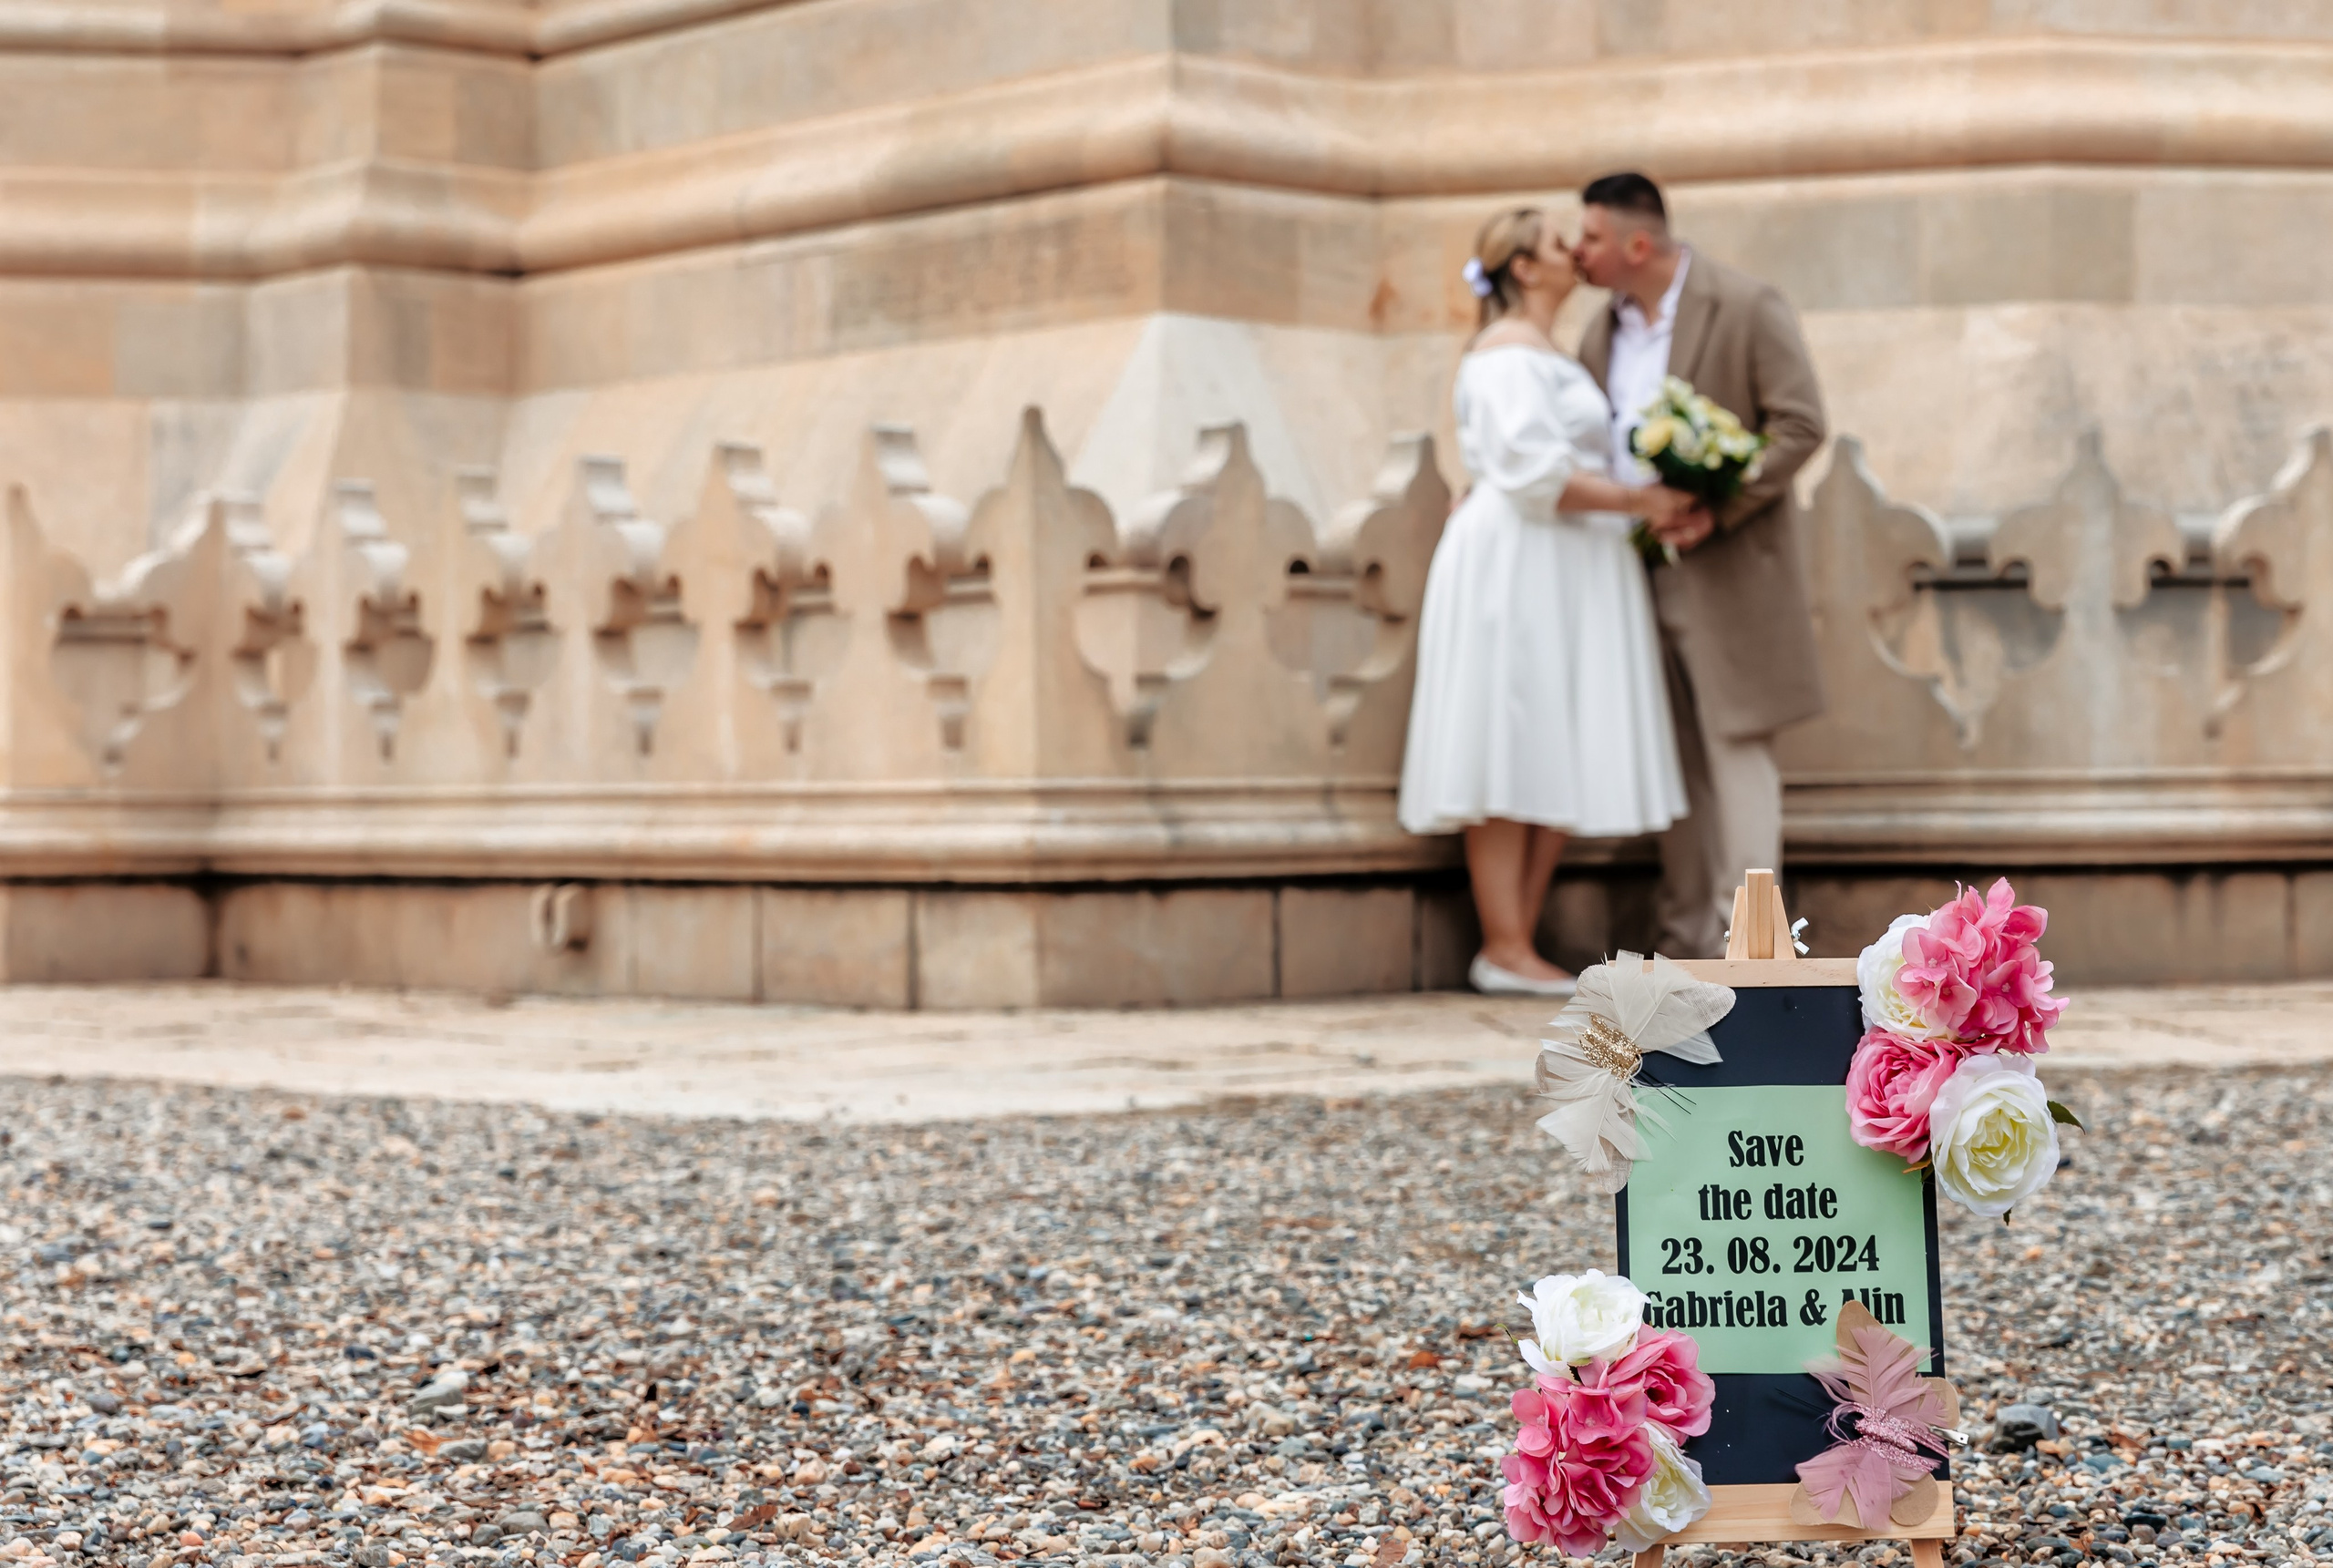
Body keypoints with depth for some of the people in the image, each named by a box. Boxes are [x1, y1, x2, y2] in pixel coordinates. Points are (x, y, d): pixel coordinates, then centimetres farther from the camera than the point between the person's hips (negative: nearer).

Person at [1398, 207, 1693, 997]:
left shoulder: (1551, 355, 21)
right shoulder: (1505, 354, -10)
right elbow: (1532, 472, -19)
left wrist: (1651, 503, 9)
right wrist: (1636, 499, -18)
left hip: (1566, 576, 10)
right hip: (1517, 568, -10)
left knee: (1559, 761, 6)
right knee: (1512, 756, -7)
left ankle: (1515, 943, 7)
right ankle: (1504, 950, -5)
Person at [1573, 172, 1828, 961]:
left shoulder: (1748, 309, -9)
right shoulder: (1603, 328, 11)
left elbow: (1800, 427, -13)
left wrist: (1717, 511, -21)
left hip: (1727, 569, -6)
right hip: (1640, 574, 7)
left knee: (1736, 749, -5)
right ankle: (1686, 941, 16)